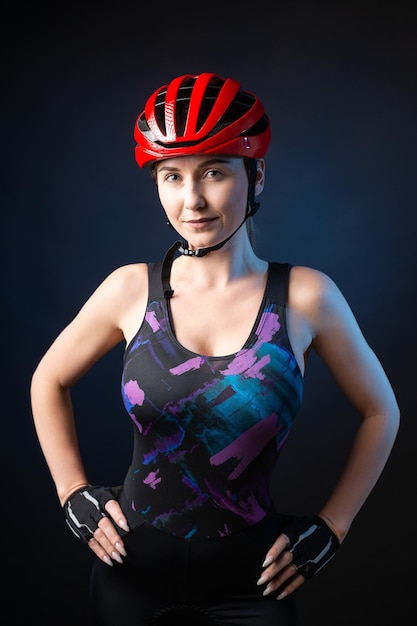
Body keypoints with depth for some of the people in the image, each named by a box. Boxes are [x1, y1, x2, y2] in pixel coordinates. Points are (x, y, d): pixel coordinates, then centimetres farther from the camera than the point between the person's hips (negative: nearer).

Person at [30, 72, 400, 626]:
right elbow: (49, 382, 9)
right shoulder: (132, 289, -7)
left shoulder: (306, 298, -10)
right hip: (134, 573, 1)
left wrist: (332, 526, 1)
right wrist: (74, 493, 3)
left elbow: (380, 412, 3)